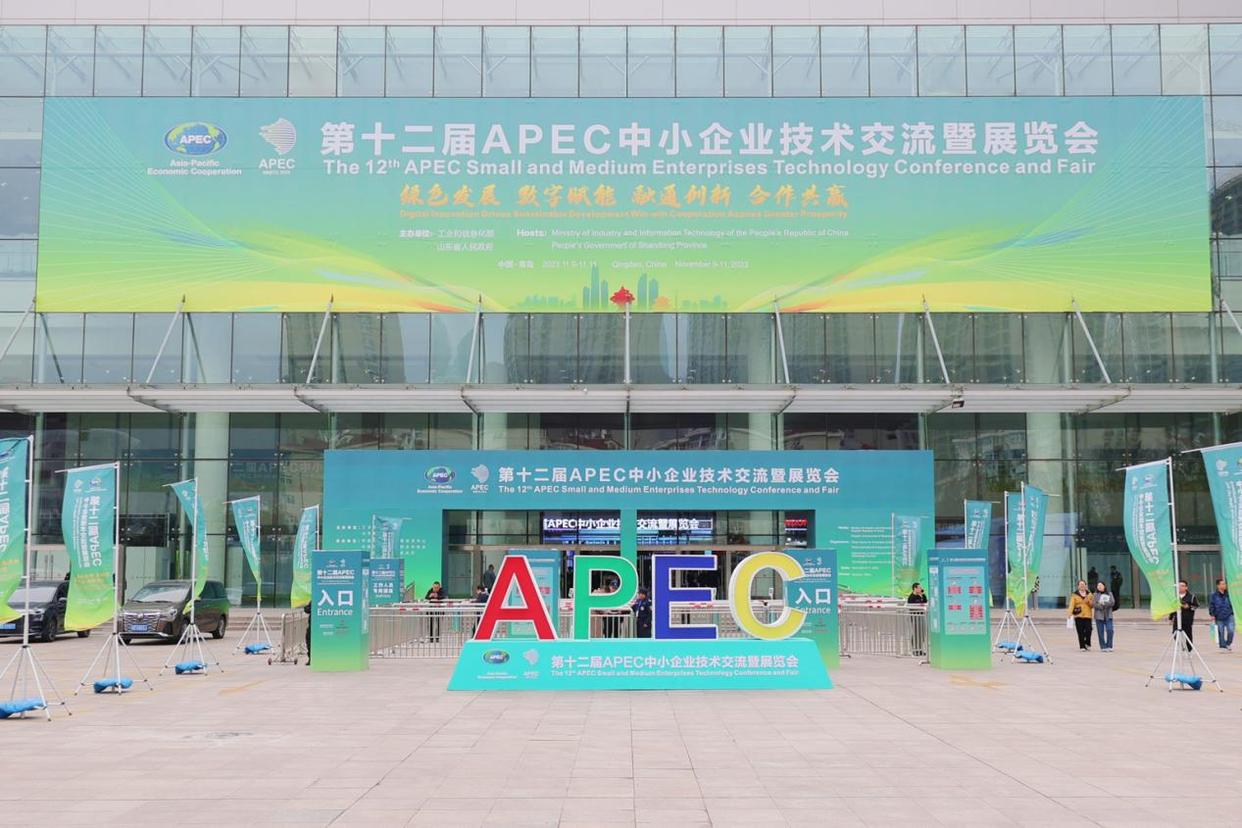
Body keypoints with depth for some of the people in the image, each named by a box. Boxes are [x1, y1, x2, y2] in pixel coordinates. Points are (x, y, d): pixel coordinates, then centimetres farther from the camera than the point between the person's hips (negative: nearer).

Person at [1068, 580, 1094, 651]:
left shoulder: (1089, 594, 13)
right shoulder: (1075, 595, 4)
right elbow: (1072, 604, -4)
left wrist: (1089, 601, -8)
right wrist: (1070, 613, -17)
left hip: (1087, 615, 2)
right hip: (1078, 615, -2)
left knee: (1088, 629, -10)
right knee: (1080, 632, -2)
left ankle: (1087, 643, 11)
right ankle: (1082, 646, 5)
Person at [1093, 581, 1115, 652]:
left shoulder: (1109, 594, 10)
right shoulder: (1095, 595, 5)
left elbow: (1112, 602, -3)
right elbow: (1094, 604, -5)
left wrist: (1104, 603, -13)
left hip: (1108, 615, 1)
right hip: (1099, 616, -1)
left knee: (1109, 630, -8)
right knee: (1101, 632, -1)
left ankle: (1109, 646, 1)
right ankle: (1103, 647, 4)